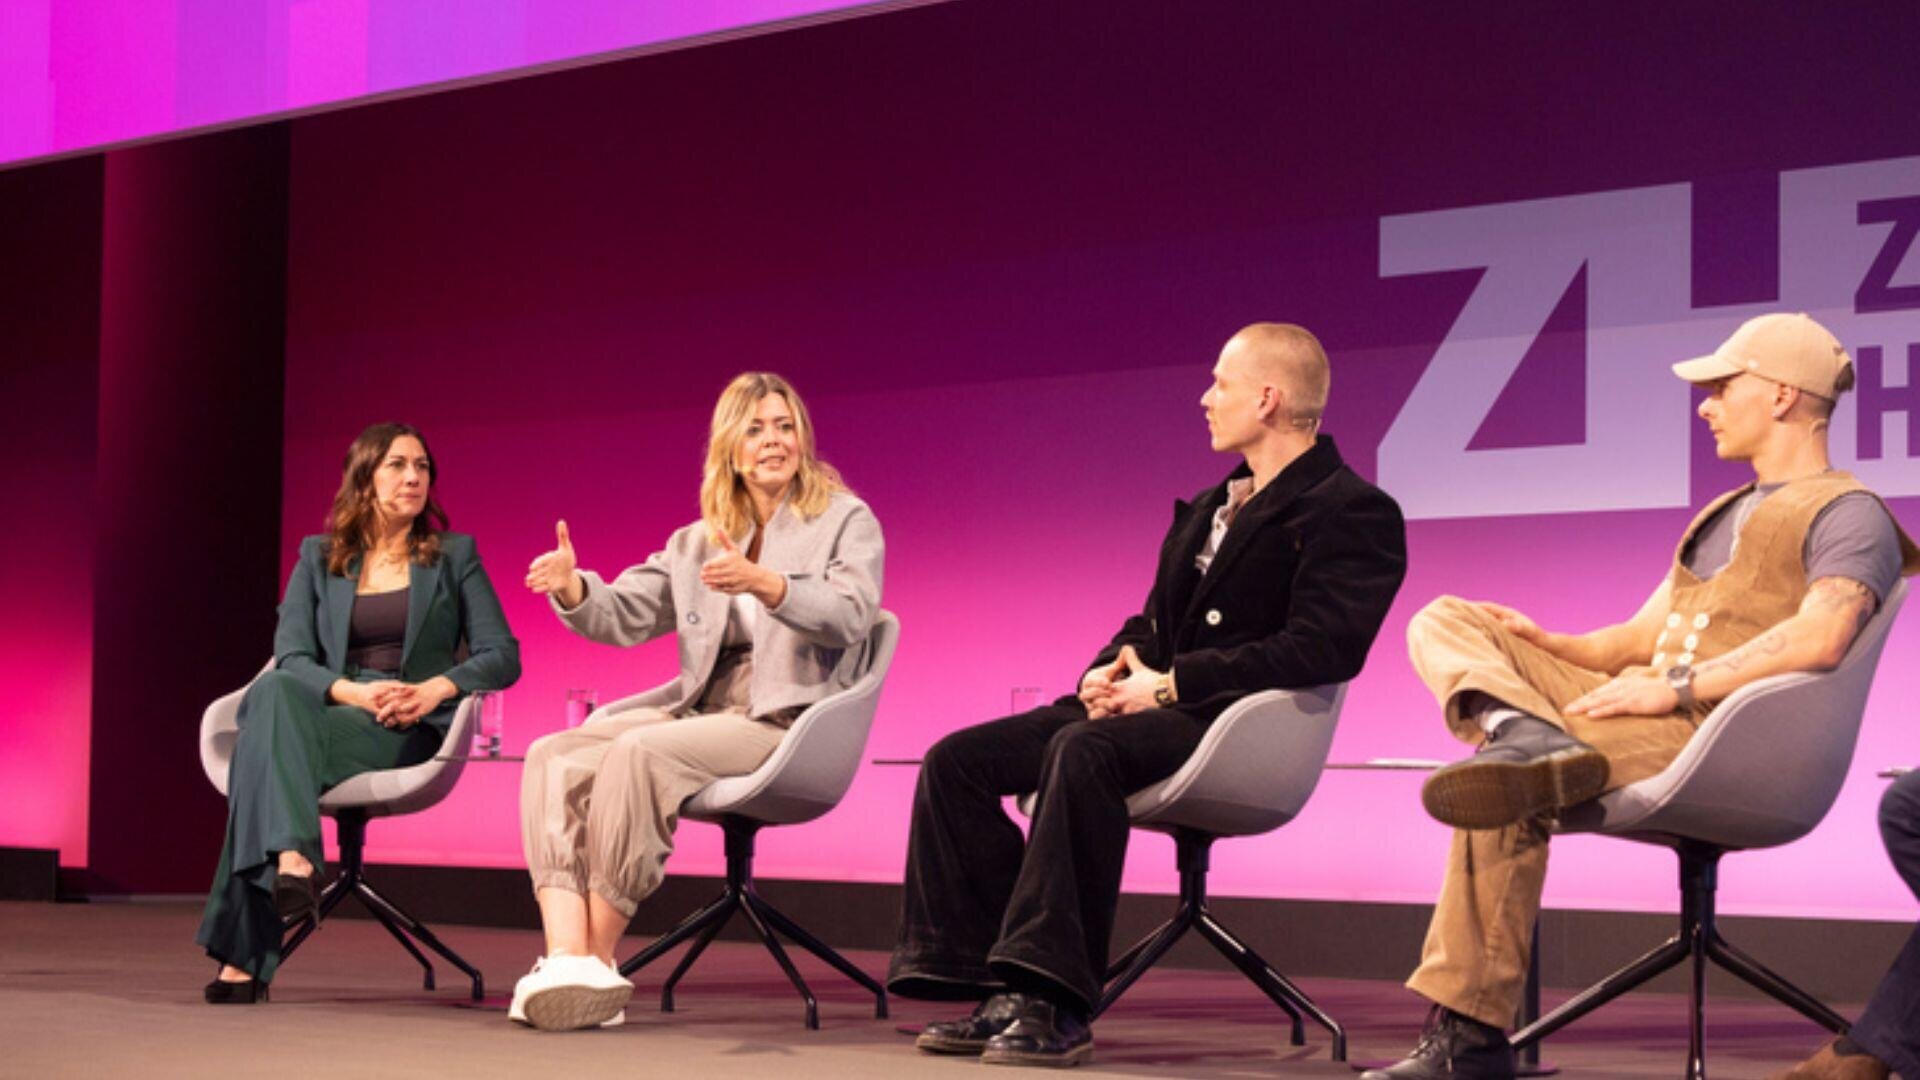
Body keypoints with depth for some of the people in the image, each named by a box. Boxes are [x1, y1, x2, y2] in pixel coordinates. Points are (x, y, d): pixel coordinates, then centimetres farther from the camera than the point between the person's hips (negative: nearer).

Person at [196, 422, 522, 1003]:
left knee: (264, 738, -32)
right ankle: (293, 862, -52)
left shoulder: (455, 556, 15)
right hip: (331, 713, 2)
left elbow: (502, 657, 6)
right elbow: (290, 657, 4)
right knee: (273, 692, -36)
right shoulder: (318, 558, 18)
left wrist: (437, 688, -14)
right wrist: (353, 691, -16)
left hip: (412, 733, -2)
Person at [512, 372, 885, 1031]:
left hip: (787, 721, -6)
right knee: (553, 758, -16)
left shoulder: (846, 521, 6)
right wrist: (572, 588, -6)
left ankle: (599, 959, -26)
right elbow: (624, 616, 17)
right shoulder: (696, 542, 22)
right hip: (701, 711, 6)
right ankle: (565, 958, -33)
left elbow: (850, 615, -12)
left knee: (640, 750, -32)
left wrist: (763, 584, -30)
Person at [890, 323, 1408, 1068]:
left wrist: (1172, 684, -18)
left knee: (1083, 750, -37)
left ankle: (1055, 1003, -36)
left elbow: (1320, 650, -17)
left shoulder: (1353, 512, -5)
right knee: (957, 760, -8)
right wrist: (1112, 671, 1)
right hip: (1156, 706, 9)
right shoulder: (1209, 509, 23)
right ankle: (1005, 988, -13)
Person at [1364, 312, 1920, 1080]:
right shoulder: (1724, 514, 30)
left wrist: (1677, 687, -24)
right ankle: (1526, 738, -36)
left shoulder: (1847, 513, -2)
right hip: (1644, 716, 9)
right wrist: (1549, 647, 7)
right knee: (1444, 625, -8)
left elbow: (1821, 639, -21)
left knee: (1504, 794, -32)